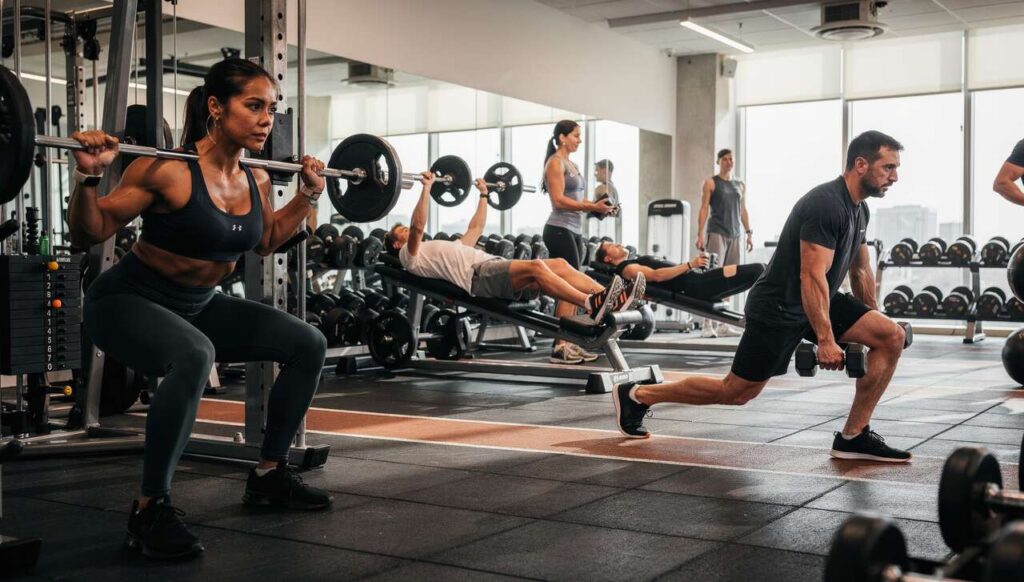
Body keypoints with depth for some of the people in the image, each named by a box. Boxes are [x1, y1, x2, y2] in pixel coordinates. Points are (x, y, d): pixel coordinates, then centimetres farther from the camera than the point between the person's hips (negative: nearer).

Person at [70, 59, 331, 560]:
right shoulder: (167, 170, -24)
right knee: (194, 355, -40)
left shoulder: (257, 180, -2)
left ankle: (268, 473, 17)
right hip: (127, 302, -8)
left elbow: (266, 241, 18)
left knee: (308, 345, 2)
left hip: (197, 306, 8)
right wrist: (89, 176, -34)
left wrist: (307, 195, 13)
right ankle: (150, 509, -24)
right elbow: (89, 234, -19)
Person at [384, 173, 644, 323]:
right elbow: (418, 226, -5)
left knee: (559, 264, -11)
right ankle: (591, 305, -43)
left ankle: (612, 298, -26)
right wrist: (426, 188, -6)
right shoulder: (410, 255, 15)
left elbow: (476, 228, 45)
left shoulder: (446, 247, 40)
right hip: (478, 275, -9)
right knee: (536, 266, -32)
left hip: (496, 267, 9)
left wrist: (483, 194, 47)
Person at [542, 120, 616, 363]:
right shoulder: (555, 162, -7)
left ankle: (568, 343, 9)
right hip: (560, 230, -10)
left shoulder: (570, 164, 21)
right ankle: (560, 346, -13)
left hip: (574, 230, 10)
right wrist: (591, 207, -19)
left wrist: (597, 205, 5)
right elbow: (559, 200, -16)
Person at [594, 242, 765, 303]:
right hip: (695, 285, -10)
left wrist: (695, 265, 16)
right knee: (757, 270, -13)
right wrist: (690, 264, -20)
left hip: (698, 280, 10)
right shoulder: (627, 268, -2)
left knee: (757, 270, 6)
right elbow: (658, 275, -17)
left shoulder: (636, 263, 29)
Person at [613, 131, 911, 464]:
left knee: (892, 337, -5)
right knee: (736, 391, -1)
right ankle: (636, 395, 15)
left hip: (818, 300, 9)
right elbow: (812, 276, -29)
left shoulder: (859, 207, 8)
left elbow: (861, 270, 21)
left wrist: (873, 321, 25)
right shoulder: (825, 204, -24)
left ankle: (853, 437, -1)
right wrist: (826, 340, -30)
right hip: (779, 307, -9)